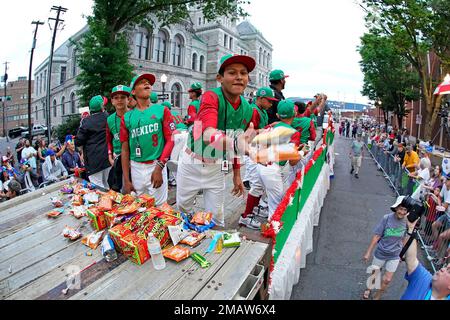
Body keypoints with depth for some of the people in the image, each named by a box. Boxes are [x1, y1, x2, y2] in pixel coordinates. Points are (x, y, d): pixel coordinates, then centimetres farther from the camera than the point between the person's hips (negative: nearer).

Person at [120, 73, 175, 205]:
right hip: (135, 167, 2)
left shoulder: (162, 110, 3)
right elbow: (125, 149, 9)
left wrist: (159, 167, -14)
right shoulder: (127, 117, 9)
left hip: (156, 166, -2)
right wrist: (126, 180, 5)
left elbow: (170, 140, -4)